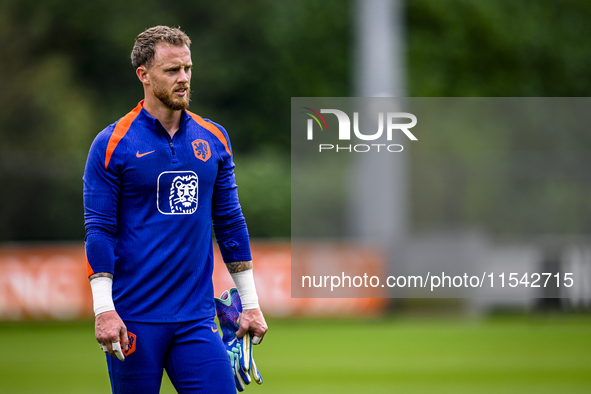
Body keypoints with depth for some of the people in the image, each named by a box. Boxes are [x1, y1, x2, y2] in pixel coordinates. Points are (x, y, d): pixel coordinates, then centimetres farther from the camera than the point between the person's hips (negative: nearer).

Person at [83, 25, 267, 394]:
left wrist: (250, 304, 12)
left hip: (197, 318, 3)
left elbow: (230, 222, 14)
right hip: (134, 318, -3)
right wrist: (104, 309, -14)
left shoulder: (214, 139, 9)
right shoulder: (112, 144, -4)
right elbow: (99, 229, -6)